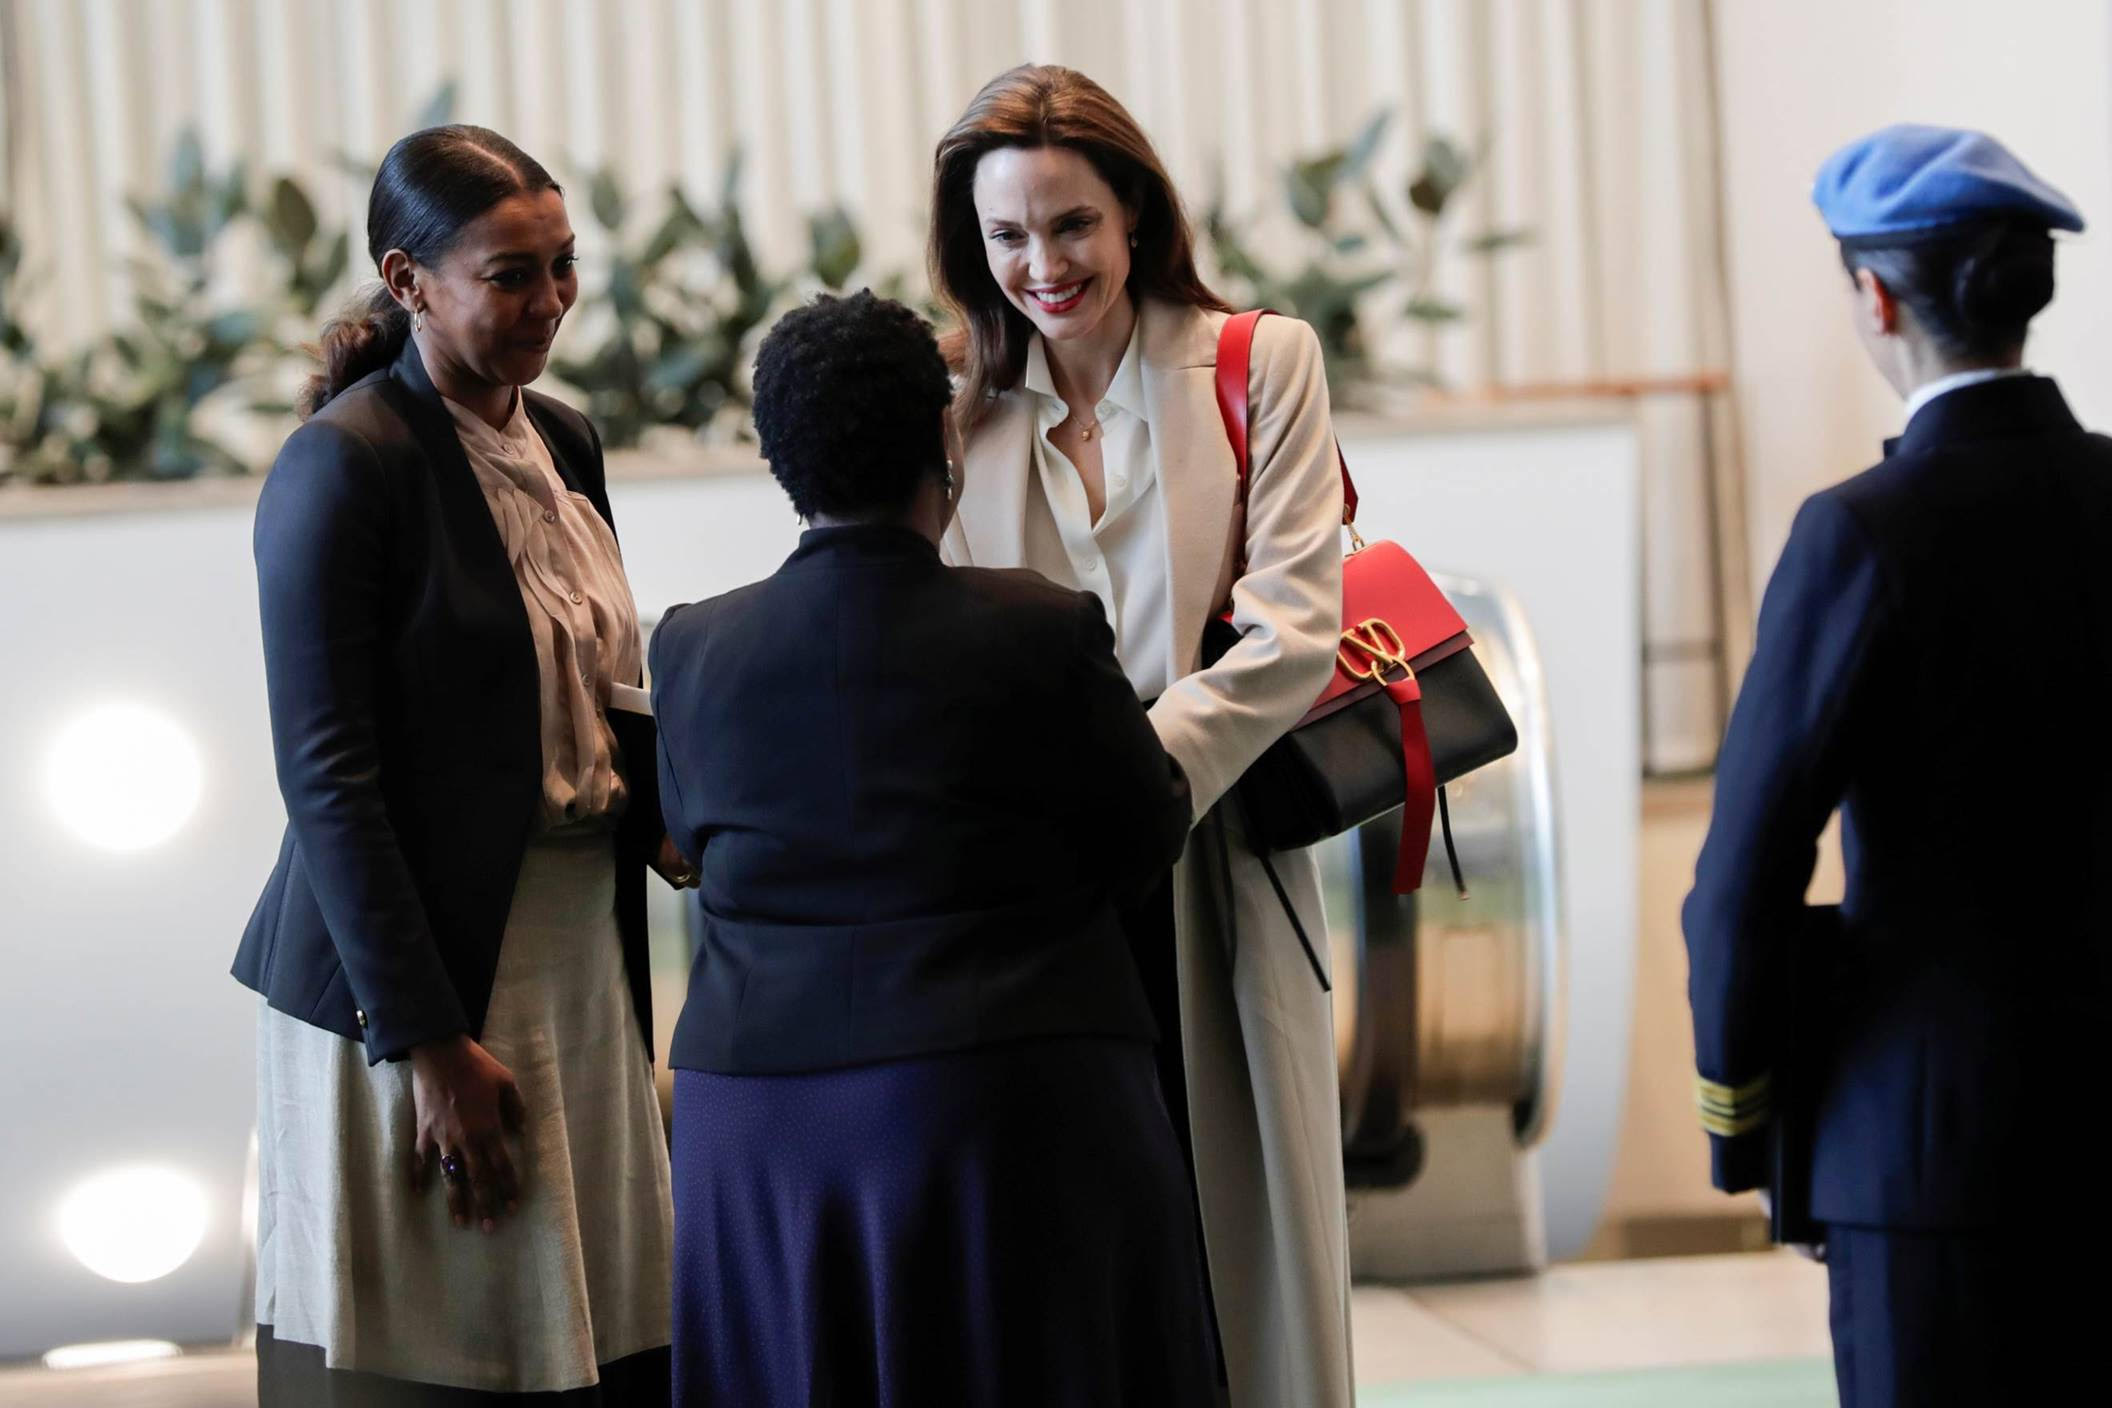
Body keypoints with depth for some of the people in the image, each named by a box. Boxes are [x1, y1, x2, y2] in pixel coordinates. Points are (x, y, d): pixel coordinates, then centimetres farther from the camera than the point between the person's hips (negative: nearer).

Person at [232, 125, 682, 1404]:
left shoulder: (563, 441, 11)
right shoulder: (347, 461, -11)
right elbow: (328, 776, -15)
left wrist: (669, 817, -1)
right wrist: (427, 1043, -17)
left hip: (583, 964, 7)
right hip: (420, 981, -7)